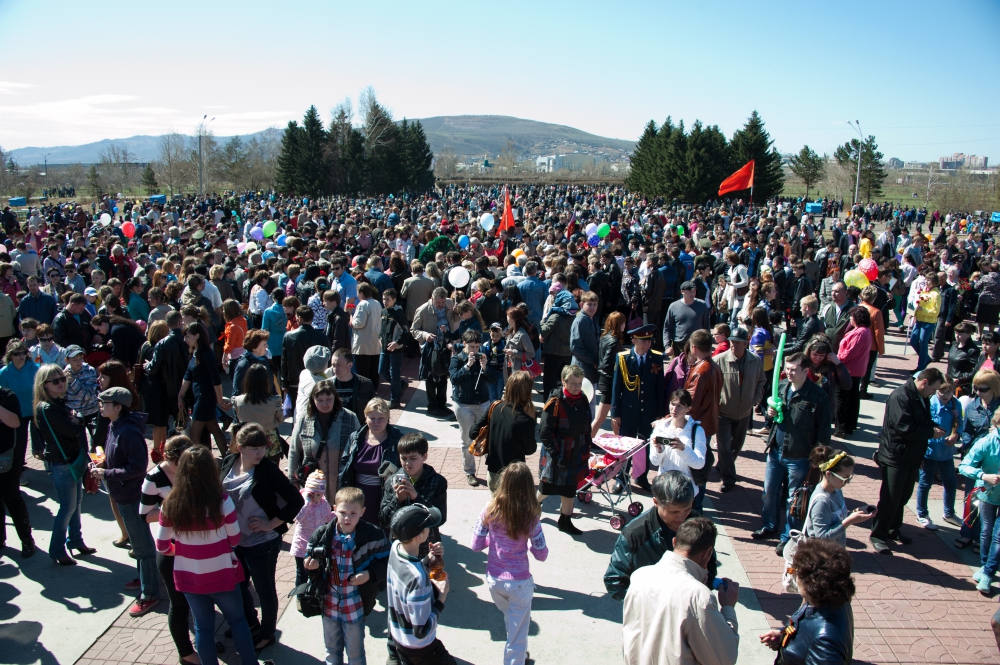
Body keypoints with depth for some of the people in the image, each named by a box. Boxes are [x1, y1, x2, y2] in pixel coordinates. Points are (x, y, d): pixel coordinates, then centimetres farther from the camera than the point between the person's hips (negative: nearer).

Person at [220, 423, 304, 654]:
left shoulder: (268, 469, -21)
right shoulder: (228, 463, -7)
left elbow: (296, 501, -22)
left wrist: (271, 524, -19)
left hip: (262, 542, -6)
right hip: (234, 540, 6)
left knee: (265, 590, 13)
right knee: (237, 586, 24)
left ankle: (266, 634, 36)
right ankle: (251, 625, 49)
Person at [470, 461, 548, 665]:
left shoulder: (491, 509, -14)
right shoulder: (530, 517, -19)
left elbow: (476, 545, -8)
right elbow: (541, 555, -10)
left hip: (493, 579, 4)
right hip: (519, 582, -4)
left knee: (512, 621, 32)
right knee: (518, 631, 14)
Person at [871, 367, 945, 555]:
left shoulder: (921, 398, 9)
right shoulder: (900, 396, -21)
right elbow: (905, 428, -28)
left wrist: (934, 428, 0)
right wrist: (931, 432, -17)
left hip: (912, 458, 9)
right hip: (895, 457, -9)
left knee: (903, 497, 18)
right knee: (890, 499, -2)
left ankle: (893, 529, 33)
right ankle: (878, 535, 10)